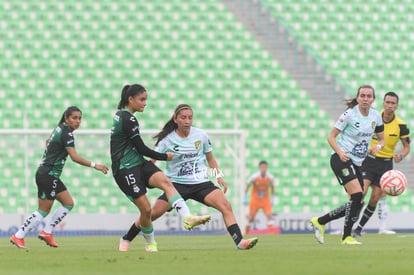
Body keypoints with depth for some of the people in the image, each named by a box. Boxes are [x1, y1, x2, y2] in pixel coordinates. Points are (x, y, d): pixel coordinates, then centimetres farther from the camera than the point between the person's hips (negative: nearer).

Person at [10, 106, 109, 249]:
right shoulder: (66, 133, -17)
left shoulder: (60, 129, 11)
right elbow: (74, 157, -25)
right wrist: (94, 165, -25)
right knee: (43, 211, -5)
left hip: (52, 176, 10)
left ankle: (46, 232, 10)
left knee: (68, 203, 8)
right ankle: (18, 236, -1)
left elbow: (47, 141, 31)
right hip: (48, 176, -10)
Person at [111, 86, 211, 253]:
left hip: (139, 164, 9)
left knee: (165, 182, -19)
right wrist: (165, 157, -1)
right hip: (125, 170, -9)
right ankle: (150, 244, 14)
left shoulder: (121, 115, 15)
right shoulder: (128, 119, -15)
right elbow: (141, 148, -14)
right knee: (146, 209, -11)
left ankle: (187, 218, -39)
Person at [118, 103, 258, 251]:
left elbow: (210, 158, 15)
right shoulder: (167, 139, -5)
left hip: (201, 183, 2)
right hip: (177, 184, -2)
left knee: (226, 206, -20)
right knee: (154, 212, -12)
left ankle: (240, 242, -21)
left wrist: (218, 176, 3)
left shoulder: (201, 135, 1)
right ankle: (125, 240, 6)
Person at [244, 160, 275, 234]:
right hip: (255, 200, -1)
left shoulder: (270, 177, -11)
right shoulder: (254, 177, -17)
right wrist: (245, 198, -5)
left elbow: (272, 187, 7)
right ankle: (246, 233, 27)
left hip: (266, 200, 1)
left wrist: (272, 199, 7)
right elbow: (247, 186, -4)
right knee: (251, 218, 5)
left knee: (269, 215, -17)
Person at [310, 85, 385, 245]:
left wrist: (378, 146, -7)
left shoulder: (376, 116, 6)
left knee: (357, 204, 6)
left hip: (357, 163, 8)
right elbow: (331, 136, -8)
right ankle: (346, 236, -15)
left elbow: (381, 139, 17)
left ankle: (320, 221, 20)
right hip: (342, 159, -8)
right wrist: (340, 152, -24)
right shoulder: (350, 114, -11)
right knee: (357, 195, -23)